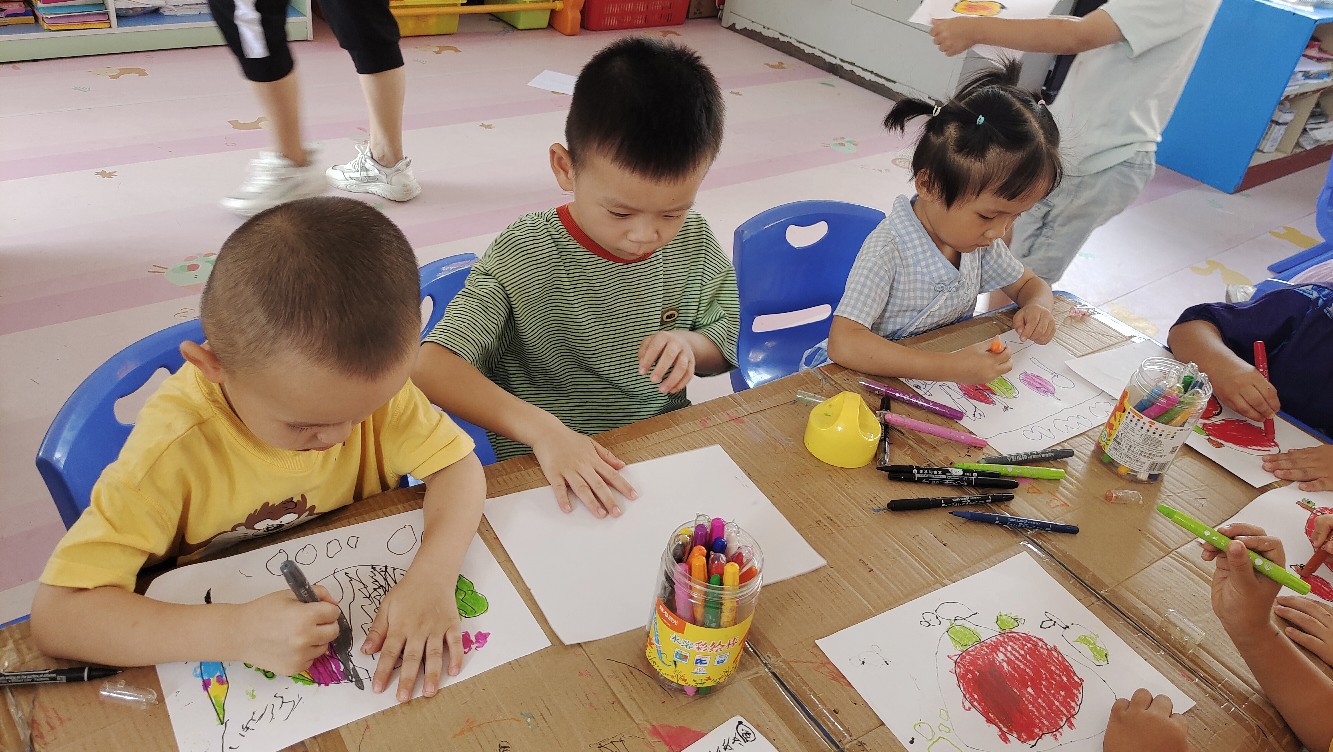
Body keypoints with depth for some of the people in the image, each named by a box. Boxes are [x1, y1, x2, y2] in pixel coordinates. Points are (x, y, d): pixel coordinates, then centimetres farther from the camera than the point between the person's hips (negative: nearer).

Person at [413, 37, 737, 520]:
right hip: (554, 477, -4)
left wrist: (691, 344, -12)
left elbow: (726, 343, 12)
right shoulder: (525, 256, -15)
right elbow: (431, 367, -23)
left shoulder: (695, 244, -2)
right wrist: (541, 428, -35)